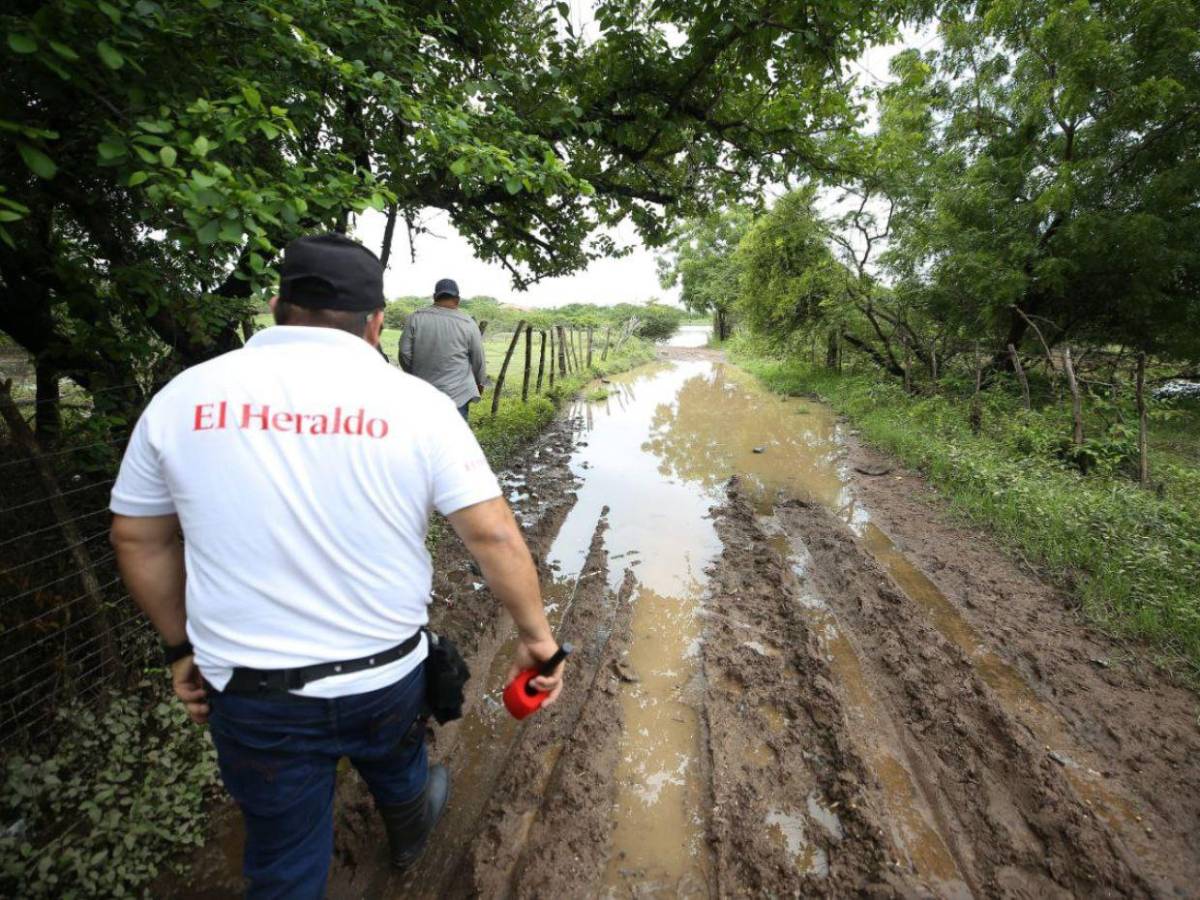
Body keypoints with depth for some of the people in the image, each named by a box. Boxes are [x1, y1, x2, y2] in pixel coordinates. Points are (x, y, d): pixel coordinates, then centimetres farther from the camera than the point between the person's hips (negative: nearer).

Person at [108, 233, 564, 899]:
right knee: (397, 774, 33)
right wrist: (536, 637, -4)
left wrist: (182, 646, 16)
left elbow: (138, 539, 4)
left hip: (249, 691, 1)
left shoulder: (185, 395, -6)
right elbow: (493, 535, -15)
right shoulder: (415, 402, -14)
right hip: (384, 678, 0)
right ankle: (409, 834, 65)